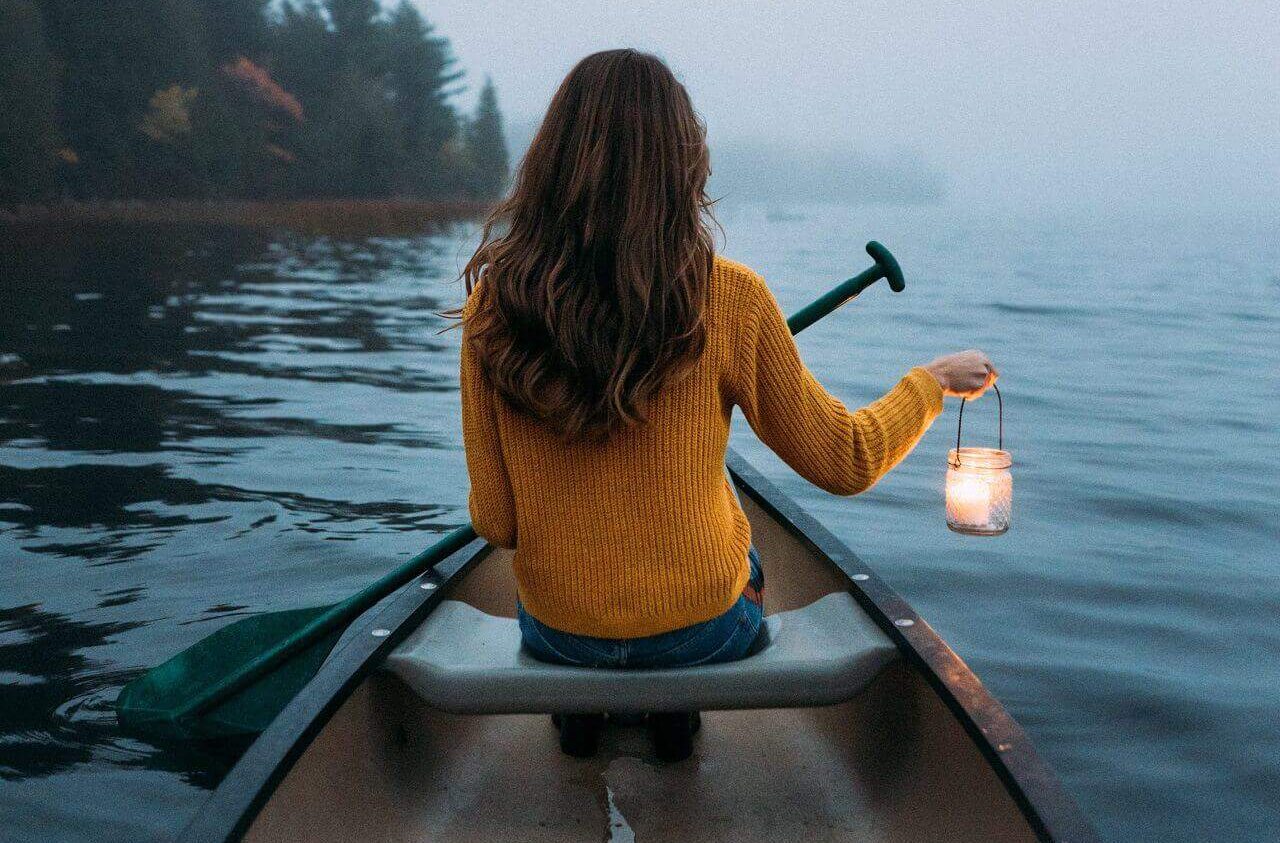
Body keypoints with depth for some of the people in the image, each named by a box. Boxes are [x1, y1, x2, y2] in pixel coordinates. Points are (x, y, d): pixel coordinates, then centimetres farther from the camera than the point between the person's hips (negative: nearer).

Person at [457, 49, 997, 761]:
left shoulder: (493, 305, -15)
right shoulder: (725, 296, -19)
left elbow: (495, 522, -10)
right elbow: (845, 463, -9)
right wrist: (937, 380, 9)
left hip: (557, 630, 2)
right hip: (701, 628, -1)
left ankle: (578, 713, 39)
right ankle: (677, 714, 35)